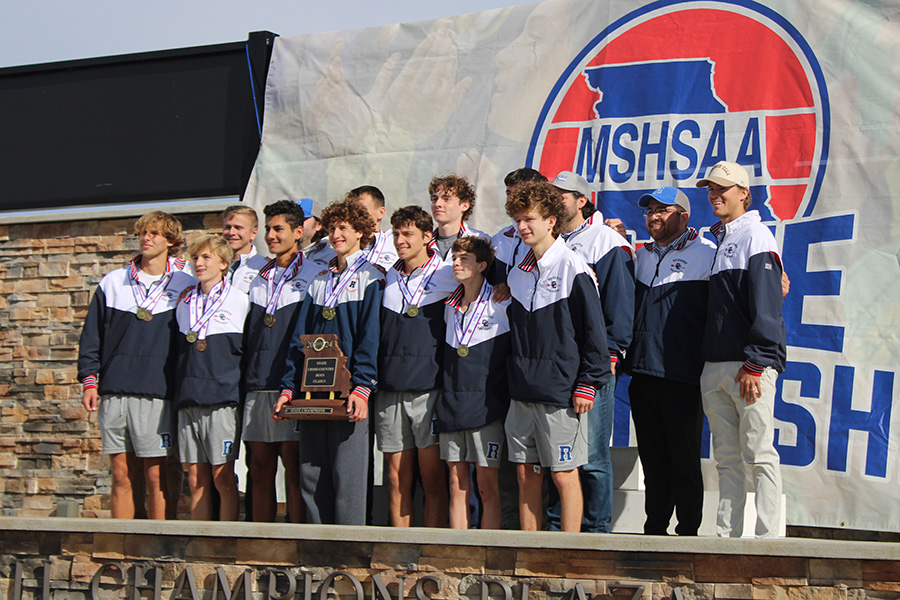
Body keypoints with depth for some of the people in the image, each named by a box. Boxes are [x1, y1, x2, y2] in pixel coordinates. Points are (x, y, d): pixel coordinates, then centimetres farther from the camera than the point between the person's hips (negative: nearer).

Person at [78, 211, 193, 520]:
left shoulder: (184, 286, 7)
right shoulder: (113, 283, 14)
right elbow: (91, 335, 15)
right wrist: (89, 379, 5)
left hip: (157, 392, -2)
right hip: (114, 393, 3)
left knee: (155, 477, -4)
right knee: (122, 476, 4)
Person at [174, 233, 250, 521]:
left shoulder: (240, 301, 2)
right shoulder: (185, 304, 16)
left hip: (222, 400, -4)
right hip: (188, 400, 4)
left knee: (222, 477, -5)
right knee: (197, 480, 5)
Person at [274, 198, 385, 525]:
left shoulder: (370, 278, 2)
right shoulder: (319, 281, 20)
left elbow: (370, 339, -7)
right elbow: (299, 339, 16)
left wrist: (361, 388, -18)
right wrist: (288, 388, 6)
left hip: (348, 391, -6)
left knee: (347, 476, -6)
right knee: (310, 475, 4)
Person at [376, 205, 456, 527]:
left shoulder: (447, 276, -1)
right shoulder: (388, 279, 14)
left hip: (429, 388, -4)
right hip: (390, 391, 4)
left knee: (432, 477, -4)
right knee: (397, 477, 5)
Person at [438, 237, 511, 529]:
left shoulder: (501, 305, -3)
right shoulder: (451, 307, 14)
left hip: (486, 405, -5)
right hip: (451, 405, 5)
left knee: (487, 487, -3)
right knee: (457, 485, 5)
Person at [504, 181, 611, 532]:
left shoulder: (573, 270, -8)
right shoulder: (518, 273, 12)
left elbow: (594, 332, -9)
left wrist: (587, 385, -12)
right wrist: (515, 378, 14)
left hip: (561, 394, -6)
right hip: (522, 394, 6)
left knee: (564, 476, -2)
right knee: (526, 477, 8)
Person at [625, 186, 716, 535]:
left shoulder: (705, 254, -1)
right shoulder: (641, 256, 18)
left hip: (682, 377, -6)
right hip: (642, 373, 6)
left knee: (685, 460, -1)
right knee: (652, 458, 10)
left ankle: (688, 531, 6)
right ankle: (655, 528, 16)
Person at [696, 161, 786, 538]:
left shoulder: (755, 235, -4)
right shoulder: (713, 241, 21)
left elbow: (766, 305, -13)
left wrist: (755, 363, -18)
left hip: (749, 366, -8)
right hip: (714, 368, 8)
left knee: (758, 456, -7)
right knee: (726, 459, 8)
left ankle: (768, 538, -6)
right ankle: (726, 535, 10)